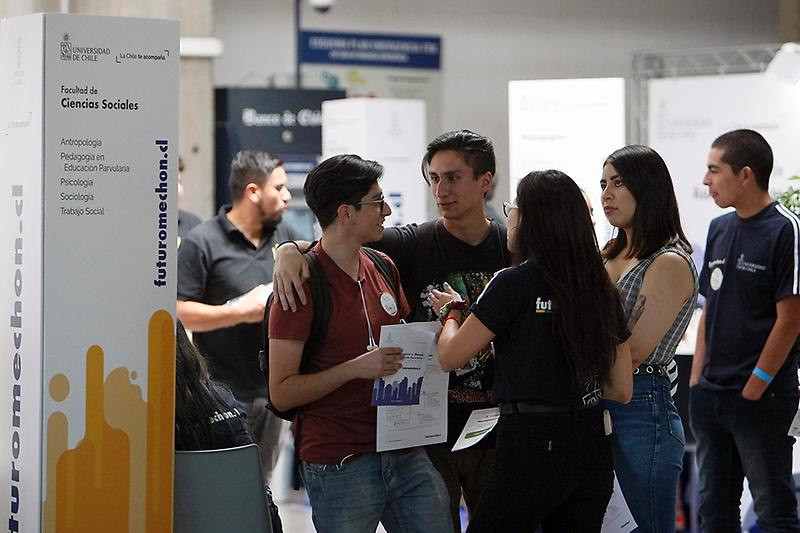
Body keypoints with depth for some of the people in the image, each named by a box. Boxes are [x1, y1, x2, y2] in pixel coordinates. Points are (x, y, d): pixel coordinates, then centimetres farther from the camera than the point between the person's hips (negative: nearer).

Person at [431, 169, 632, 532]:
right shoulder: (601, 289, 6)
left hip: (533, 448, -6)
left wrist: (452, 310, 14)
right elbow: (621, 390, 10)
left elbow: (450, 357, -5)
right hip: (591, 449, 6)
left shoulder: (513, 284, -11)